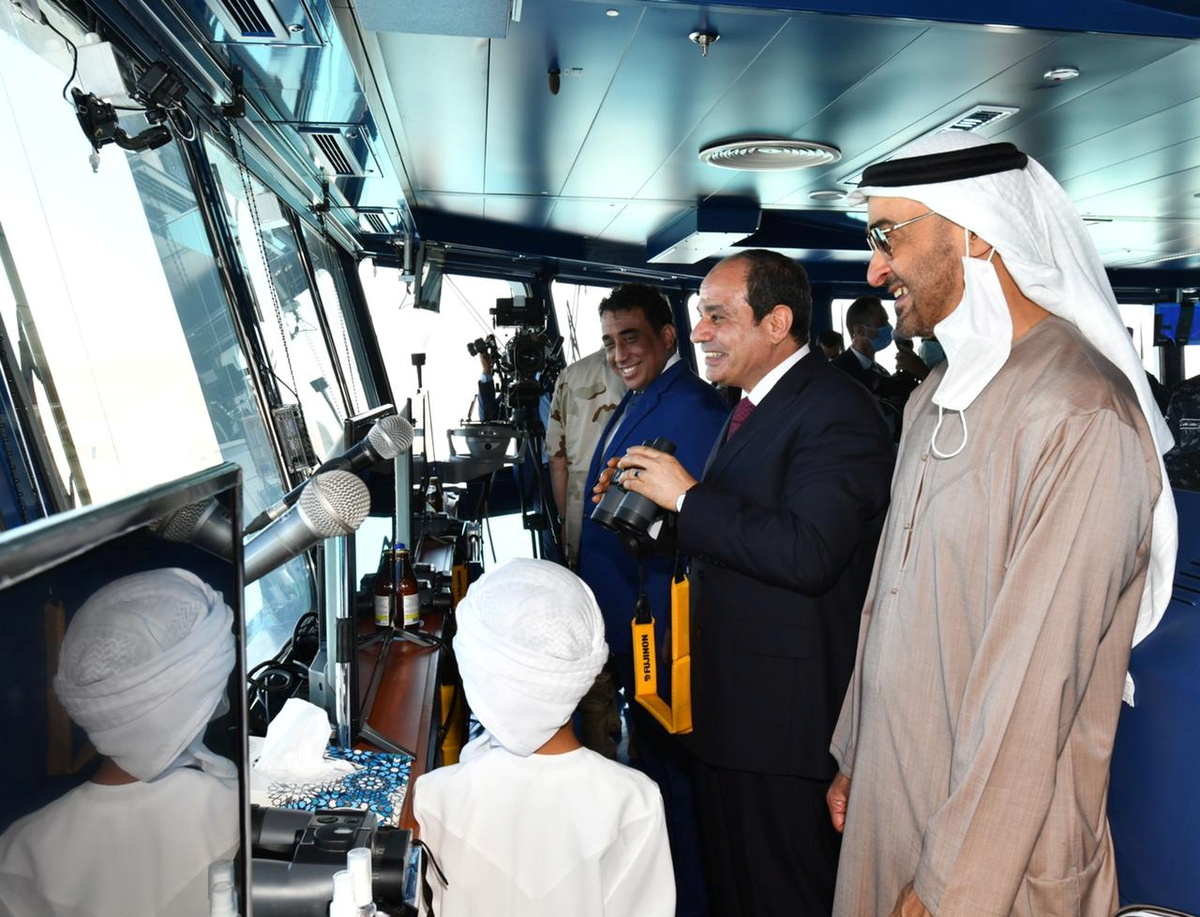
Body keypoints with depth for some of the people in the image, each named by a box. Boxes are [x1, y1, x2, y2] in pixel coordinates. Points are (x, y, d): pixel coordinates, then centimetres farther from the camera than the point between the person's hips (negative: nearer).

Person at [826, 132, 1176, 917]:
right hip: (892, 795, 7)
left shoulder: (1079, 415, -22)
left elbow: (1033, 685, -23)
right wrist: (854, 757, 13)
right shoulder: (939, 396, 6)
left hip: (999, 849, -7)